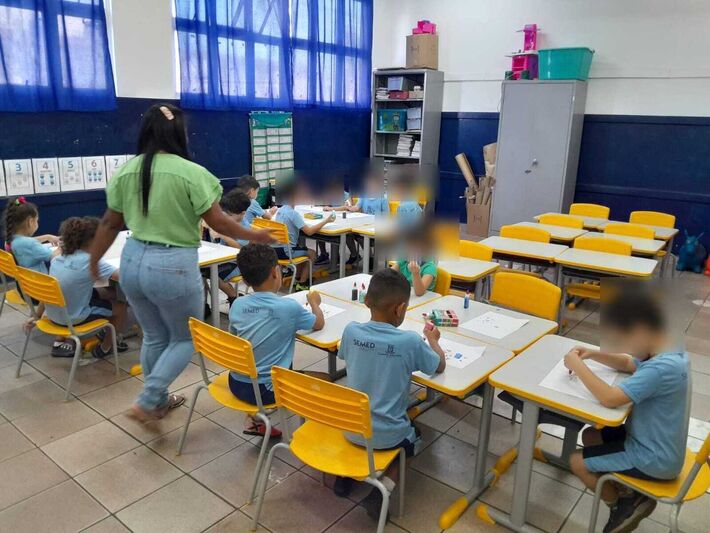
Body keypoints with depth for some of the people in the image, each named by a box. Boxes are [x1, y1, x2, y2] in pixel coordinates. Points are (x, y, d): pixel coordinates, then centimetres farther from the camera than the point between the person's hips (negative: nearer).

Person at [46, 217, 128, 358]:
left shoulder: (59, 257, 1)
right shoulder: (90, 261, -22)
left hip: (53, 315, 8)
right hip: (72, 319, -8)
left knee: (111, 293, 19)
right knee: (120, 304, 12)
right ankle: (105, 348, 28)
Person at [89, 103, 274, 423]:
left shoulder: (125, 172, 3)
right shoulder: (191, 173, -15)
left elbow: (110, 224, 10)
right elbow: (218, 223, -11)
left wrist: (93, 262, 23)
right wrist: (255, 236, 4)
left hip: (133, 261, 6)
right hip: (172, 266, -6)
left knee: (154, 336, 23)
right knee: (185, 338, 16)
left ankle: (159, 399, 37)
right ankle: (147, 402, 13)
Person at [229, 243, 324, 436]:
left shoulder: (237, 305, -5)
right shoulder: (289, 307, -18)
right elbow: (319, 323, 1)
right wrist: (314, 302, 21)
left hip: (236, 383, 6)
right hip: (266, 391, -5)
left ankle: (252, 420, 29)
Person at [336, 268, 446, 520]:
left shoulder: (351, 331, -12)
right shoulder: (410, 342, -21)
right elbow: (440, 365, -1)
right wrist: (432, 339, 17)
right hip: (388, 435, -3)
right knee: (413, 436, 28)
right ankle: (382, 489, 8)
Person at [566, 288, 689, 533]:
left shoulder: (661, 368, -35)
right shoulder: (667, 352, -5)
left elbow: (609, 398, -36)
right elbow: (628, 364, 12)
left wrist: (578, 366, -24)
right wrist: (594, 354, -4)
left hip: (654, 459, -9)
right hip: (654, 442, 9)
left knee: (578, 462, 0)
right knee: (590, 436, 18)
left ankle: (624, 505, 20)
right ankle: (627, 493, 18)